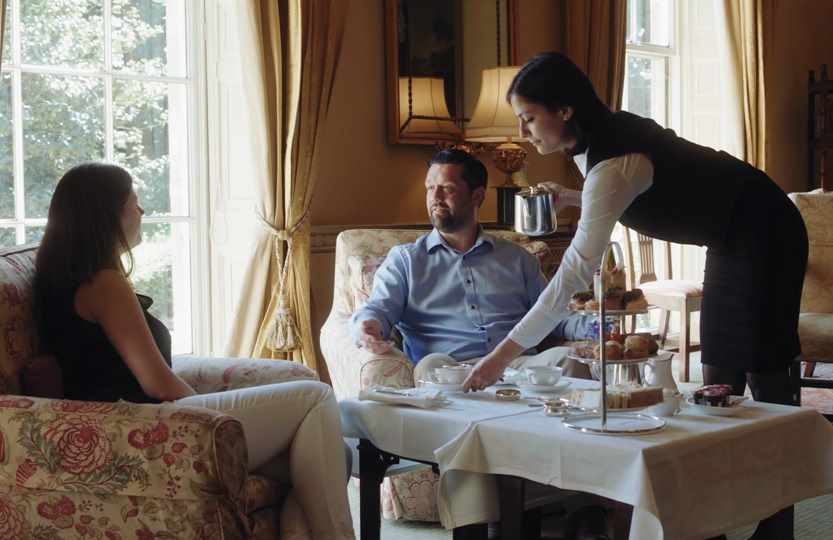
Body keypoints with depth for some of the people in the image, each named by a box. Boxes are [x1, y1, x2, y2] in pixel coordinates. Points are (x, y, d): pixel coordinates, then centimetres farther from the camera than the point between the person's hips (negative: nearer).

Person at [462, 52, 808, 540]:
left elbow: (575, 274, -34)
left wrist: (504, 354, -34)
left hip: (765, 236, -9)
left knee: (765, 375, -5)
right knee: (719, 377, 7)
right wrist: (569, 197, 0)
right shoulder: (597, 140, -2)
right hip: (732, 241, 9)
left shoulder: (614, 159, -29)